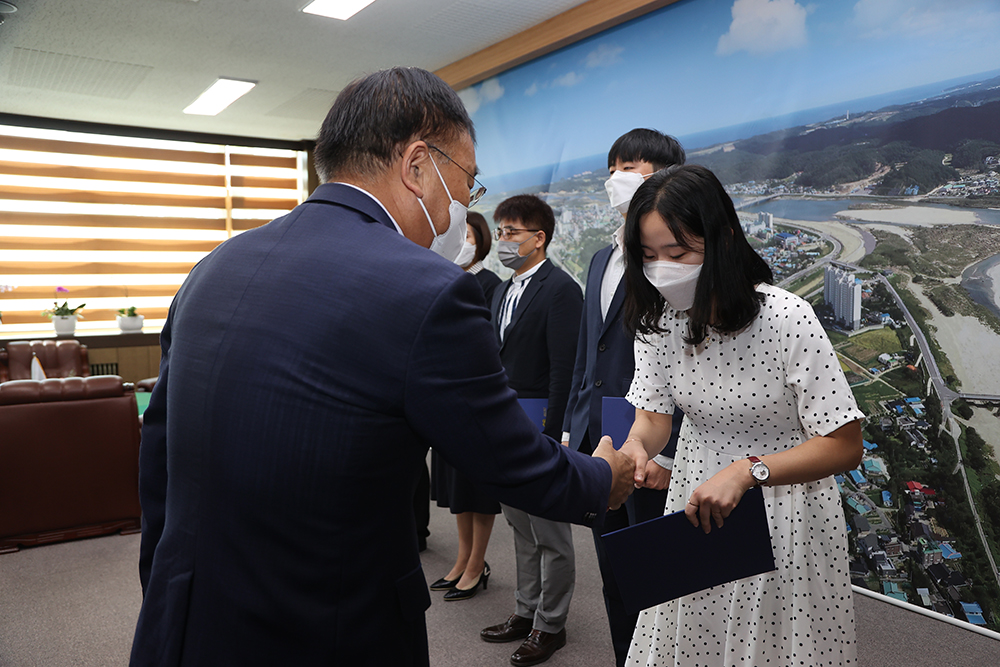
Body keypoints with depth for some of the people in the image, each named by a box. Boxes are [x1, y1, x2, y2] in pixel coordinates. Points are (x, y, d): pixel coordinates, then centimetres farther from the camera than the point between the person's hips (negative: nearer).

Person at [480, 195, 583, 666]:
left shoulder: (561, 290, -13)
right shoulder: (503, 291, 13)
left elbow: (564, 370, -18)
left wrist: (548, 436, -19)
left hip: (542, 432, -8)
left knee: (551, 534, 7)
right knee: (521, 528, 19)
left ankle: (550, 626, 22)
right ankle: (526, 611, 33)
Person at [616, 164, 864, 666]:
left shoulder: (788, 319, -25)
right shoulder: (658, 319, -9)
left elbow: (845, 446, -22)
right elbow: (654, 416, -6)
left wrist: (747, 472, -35)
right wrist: (633, 448, -29)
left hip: (784, 510, -4)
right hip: (696, 506, 4)